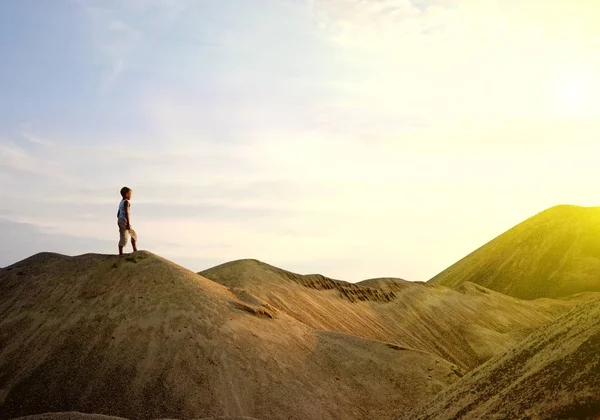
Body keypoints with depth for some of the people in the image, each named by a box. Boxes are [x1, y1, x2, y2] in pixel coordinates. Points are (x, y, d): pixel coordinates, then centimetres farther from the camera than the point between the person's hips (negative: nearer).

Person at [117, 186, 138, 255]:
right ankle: (121, 253, -9)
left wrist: (119, 225, 24)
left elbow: (118, 214, 20)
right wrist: (128, 223, -22)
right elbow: (126, 213, -20)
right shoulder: (126, 202, -11)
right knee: (124, 238, -9)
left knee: (134, 235, 17)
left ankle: (135, 250, 19)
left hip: (120, 221, 10)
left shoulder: (121, 202, 18)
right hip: (124, 221, -10)